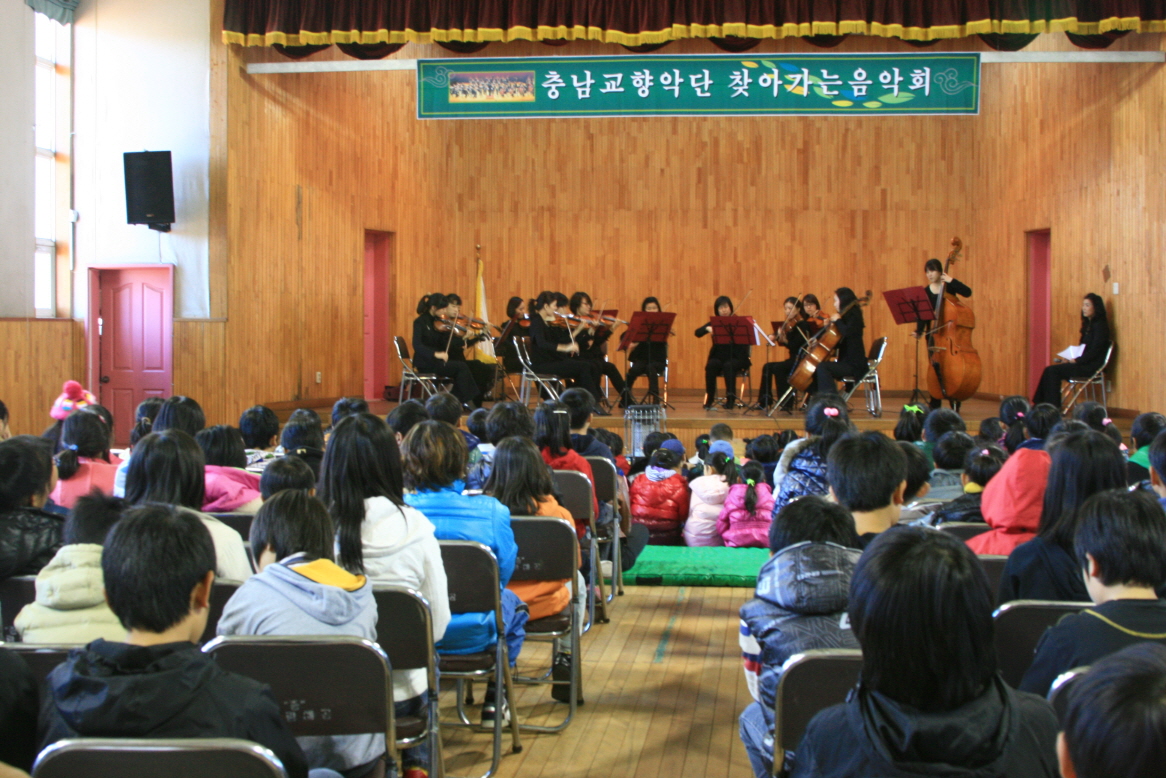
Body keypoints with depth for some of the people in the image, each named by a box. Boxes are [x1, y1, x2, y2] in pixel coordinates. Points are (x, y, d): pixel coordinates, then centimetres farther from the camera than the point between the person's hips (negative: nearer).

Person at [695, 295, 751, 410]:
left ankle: (731, 399, -23)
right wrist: (707, 328, -22)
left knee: (728, 366, -34)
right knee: (711, 365, -29)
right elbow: (698, 333, -3)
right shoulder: (714, 322, 8)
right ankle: (709, 399, -18)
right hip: (718, 356, 2)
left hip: (736, 358, -2)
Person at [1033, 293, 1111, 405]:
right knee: (1050, 370, -8)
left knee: (1053, 371, -19)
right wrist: (1070, 358, 4)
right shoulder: (1088, 324, 18)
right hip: (1084, 363, 9)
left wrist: (1076, 361, -16)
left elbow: (1094, 351, -17)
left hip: (1092, 366, -9)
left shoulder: (1100, 325, -10)